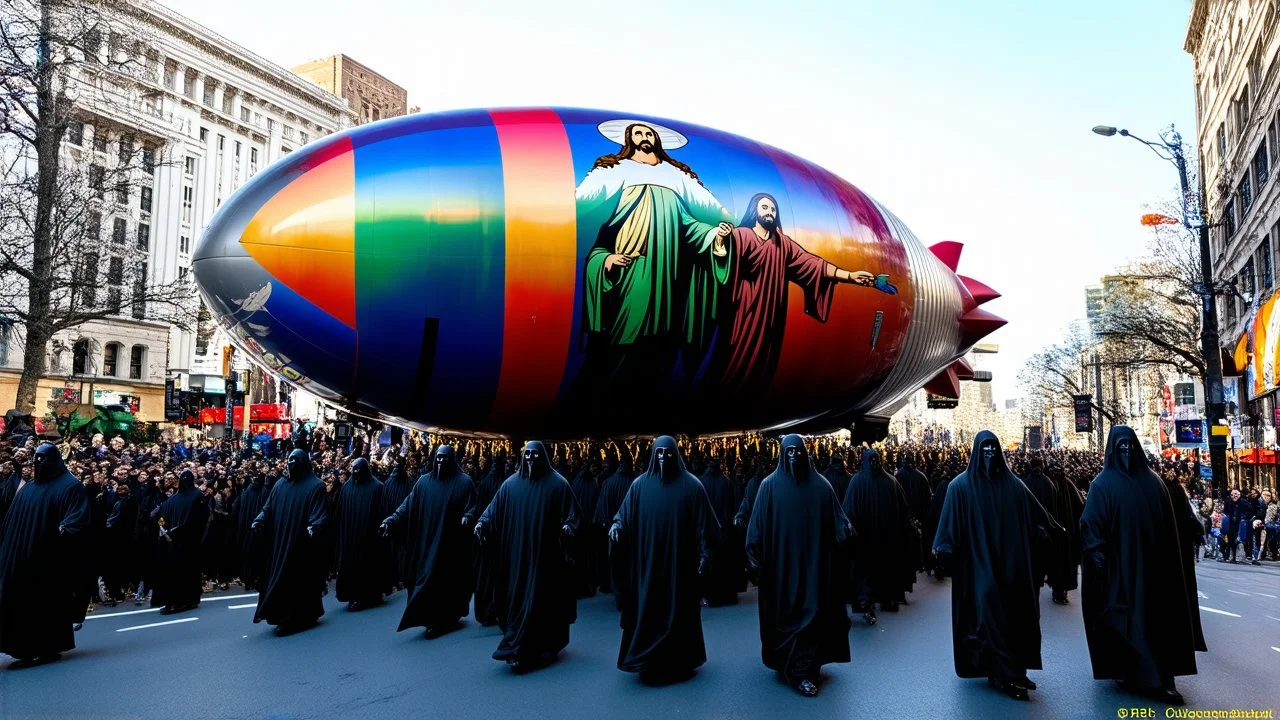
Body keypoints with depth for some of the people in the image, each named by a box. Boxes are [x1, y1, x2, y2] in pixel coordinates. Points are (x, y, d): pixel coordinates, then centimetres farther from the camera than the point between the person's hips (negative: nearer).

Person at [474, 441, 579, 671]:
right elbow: (495, 509, 5)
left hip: (545, 554, -3)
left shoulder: (557, 483, -1)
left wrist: (568, 526, -20)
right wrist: (482, 522, -11)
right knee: (518, 597, 5)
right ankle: (531, 649, 16)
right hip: (517, 553, 3)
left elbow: (571, 512, -1)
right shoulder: (511, 484, 6)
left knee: (540, 598, 0)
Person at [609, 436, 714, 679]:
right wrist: (616, 524, -19)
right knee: (647, 609, 5)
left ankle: (680, 660, 23)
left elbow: (703, 523, -2)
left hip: (680, 562, -1)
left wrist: (704, 554, -6)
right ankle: (648, 659, 18)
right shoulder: (640, 484, 2)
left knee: (679, 610, 7)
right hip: (648, 562, 1)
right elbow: (625, 514, 2)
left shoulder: (691, 485, -2)